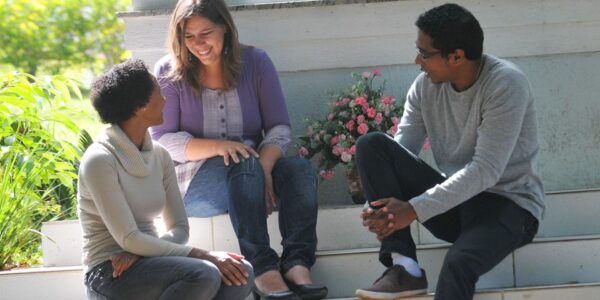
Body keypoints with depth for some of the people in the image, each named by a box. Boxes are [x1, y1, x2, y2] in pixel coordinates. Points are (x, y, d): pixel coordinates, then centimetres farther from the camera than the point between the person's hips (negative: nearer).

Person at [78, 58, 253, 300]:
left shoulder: (159, 156, 9)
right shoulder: (100, 160, -14)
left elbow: (179, 228, 9)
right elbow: (128, 239, -19)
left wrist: (137, 252, -14)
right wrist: (202, 255, -20)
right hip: (110, 274, -7)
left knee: (241, 274, -15)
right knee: (202, 275, -31)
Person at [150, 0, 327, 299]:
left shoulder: (255, 61, 4)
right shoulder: (169, 72, -2)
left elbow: (279, 128, -1)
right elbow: (163, 141, -7)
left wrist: (263, 167, -23)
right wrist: (217, 146, -24)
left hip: (251, 169, 3)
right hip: (193, 182, -3)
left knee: (300, 169, -27)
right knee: (245, 162, -35)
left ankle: (297, 263, -41)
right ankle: (262, 269, -45)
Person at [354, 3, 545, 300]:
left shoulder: (505, 84, -19)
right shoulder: (426, 85, 0)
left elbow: (486, 171, -25)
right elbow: (397, 154, -3)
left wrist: (414, 210, -30)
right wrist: (383, 206, -25)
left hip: (507, 204, -6)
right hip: (453, 201, 6)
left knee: (458, 262, -39)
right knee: (372, 145, -13)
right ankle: (403, 267, -22)